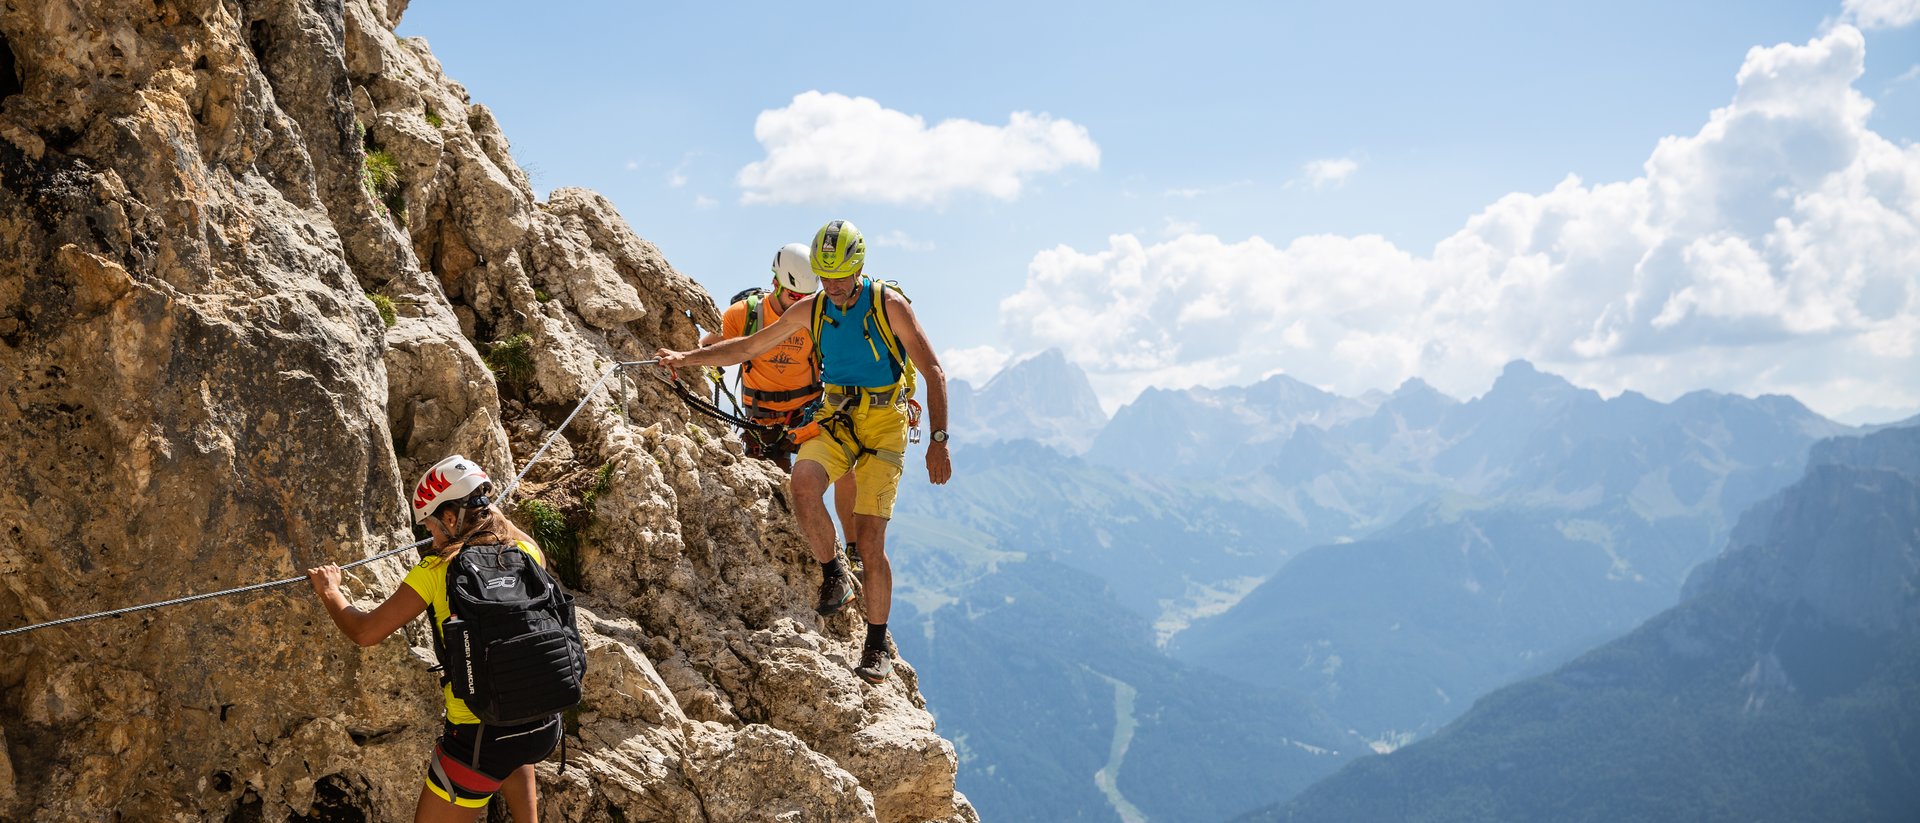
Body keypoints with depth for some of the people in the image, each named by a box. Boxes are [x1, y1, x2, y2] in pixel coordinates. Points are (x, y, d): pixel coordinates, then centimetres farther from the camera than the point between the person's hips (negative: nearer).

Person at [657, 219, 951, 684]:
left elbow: (933, 372, -8)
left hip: (884, 425, -3)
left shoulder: (889, 305, -10)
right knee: (804, 482, -30)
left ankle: (877, 647, 7)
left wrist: (938, 442, -14)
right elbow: (748, 347, 11)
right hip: (836, 419, 3)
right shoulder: (811, 311, 2)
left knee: (870, 540, -9)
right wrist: (686, 358, 3)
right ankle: (833, 576, -7)